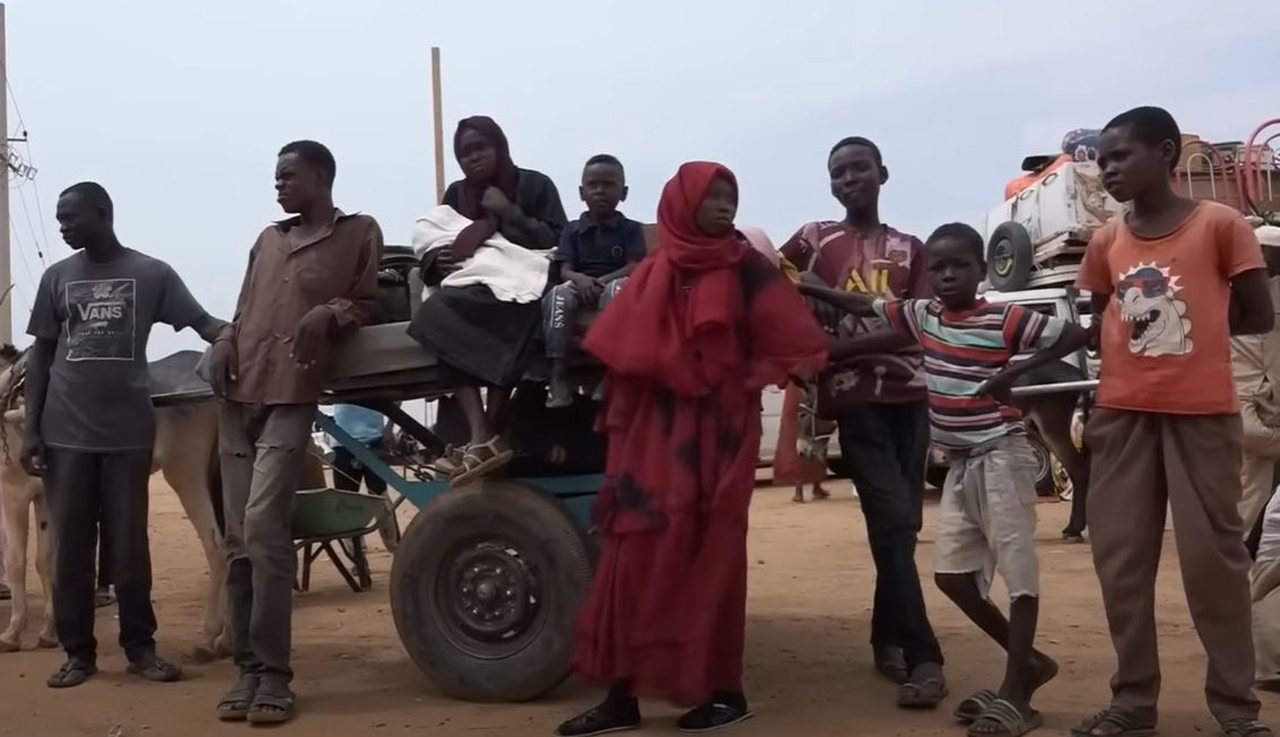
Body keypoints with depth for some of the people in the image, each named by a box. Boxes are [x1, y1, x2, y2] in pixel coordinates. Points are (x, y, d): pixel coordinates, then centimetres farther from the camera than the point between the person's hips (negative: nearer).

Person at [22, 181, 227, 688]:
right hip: (66, 433, 2)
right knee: (70, 546, 5)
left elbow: (204, 323, -4)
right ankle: (78, 652, 14)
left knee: (129, 545, 4)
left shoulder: (152, 274, 1)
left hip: (129, 432, -2)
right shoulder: (57, 277, 8)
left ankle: (141, 647, 14)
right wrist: (31, 429, 3)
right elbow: (41, 355, 10)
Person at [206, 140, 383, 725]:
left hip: (291, 397, -6)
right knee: (240, 540, 4)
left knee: (263, 526, -18)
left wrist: (328, 313, -14)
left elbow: (365, 305, 7)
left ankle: (273, 673, -10)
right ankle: (247, 668, 11)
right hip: (238, 396, 6)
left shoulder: (358, 233, 7)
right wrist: (224, 344, 5)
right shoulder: (267, 239, 22)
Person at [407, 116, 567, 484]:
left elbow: (558, 244, -1)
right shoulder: (456, 194, 20)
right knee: (440, 315, -34)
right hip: (470, 291, 4)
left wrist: (509, 213, -9)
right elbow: (431, 250, 18)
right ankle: (481, 436, -43)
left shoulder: (535, 185, 8)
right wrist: (438, 261, -6)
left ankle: (485, 435, -39)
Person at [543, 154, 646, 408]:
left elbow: (634, 267, -5)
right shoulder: (572, 229, 14)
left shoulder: (631, 228, 10)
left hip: (613, 284, -1)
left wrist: (602, 281, -23)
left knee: (621, 288, -38)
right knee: (558, 294, -34)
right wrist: (580, 279, -24)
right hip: (580, 286, 2)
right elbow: (565, 270, 2)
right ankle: (558, 372, -38)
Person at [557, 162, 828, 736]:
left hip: (715, 432, -3)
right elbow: (617, 351, 7)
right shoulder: (651, 274, 10)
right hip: (652, 433, 3)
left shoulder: (746, 268, 1)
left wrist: (745, 377, -8)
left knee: (708, 556, 0)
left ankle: (722, 691, 12)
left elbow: (797, 343, -5)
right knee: (637, 554, 1)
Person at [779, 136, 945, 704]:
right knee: (892, 522, -12)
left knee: (904, 523, 6)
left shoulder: (910, 250, 12)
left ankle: (888, 639, 22)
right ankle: (923, 657, -13)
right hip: (854, 397, -3)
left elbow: (911, 328, -2)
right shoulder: (813, 240, 8)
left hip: (909, 394, 3)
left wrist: (840, 348, -14)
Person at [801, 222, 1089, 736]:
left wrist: (1015, 371, -17)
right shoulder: (920, 315, 7)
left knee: (1018, 569, -5)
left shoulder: (1005, 320, -10)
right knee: (952, 573, 7)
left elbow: (1075, 334, -12)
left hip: (1001, 455, -7)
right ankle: (1029, 662, 21)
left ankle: (1015, 694, -5)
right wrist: (803, 289, 9)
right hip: (959, 463, 7)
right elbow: (863, 306, 14)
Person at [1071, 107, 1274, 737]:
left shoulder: (1220, 224, -3)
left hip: (1203, 412, -4)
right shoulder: (1105, 242, 8)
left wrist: (1190, 322, 1)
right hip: (1122, 414, 4)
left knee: (1213, 554, 1)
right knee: (1121, 559, 5)